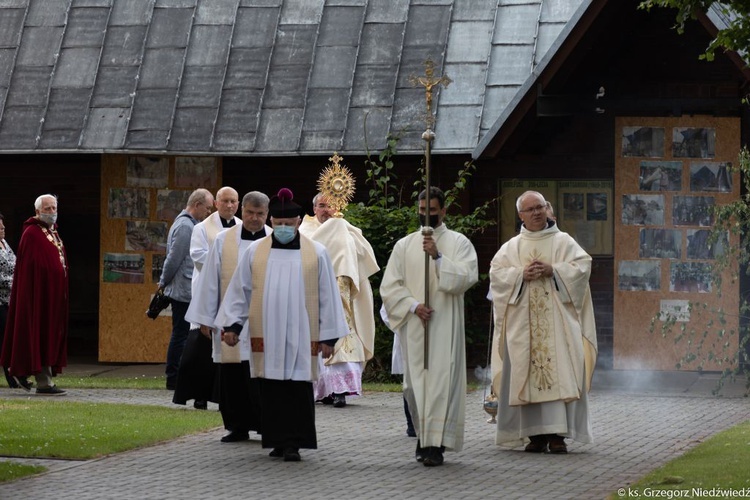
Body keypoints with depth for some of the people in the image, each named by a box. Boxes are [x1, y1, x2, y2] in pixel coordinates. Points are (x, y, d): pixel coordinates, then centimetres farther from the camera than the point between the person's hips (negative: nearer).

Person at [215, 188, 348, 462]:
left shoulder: (316, 253, 3)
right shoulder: (255, 252, 6)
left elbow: (327, 296, 4)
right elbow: (239, 290, 10)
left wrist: (329, 335, 1)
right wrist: (232, 323, 3)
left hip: (301, 334, -2)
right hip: (266, 334, 2)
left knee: (298, 387, -6)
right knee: (271, 389, 3)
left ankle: (293, 443, -4)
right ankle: (279, 441, 12)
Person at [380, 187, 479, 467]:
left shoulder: (459, 243, 5)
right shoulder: (404, 246, 11)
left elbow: (467, 277, -10)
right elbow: (390, 286, 6)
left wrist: (438, 257, -19)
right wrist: (413, 306, -10)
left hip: (445, 325, -3)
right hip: (413, 326, 3)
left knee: (441, 380, -10)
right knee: (415, 382, 4)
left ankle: (435, 444, -13)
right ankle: (423, 435, 20)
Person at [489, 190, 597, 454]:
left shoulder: (563, 241, 10)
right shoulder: (511, 247, 15)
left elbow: (582, 266, -1)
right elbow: (496, 272, 4)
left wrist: (553, 270, -13)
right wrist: (522, 274, -11)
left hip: (557, 319, -2)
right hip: (523, 321, 2)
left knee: (560, 372, -11)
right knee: (526, 373, -4)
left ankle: (557, 433, -12)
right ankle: (536, 433, -3)